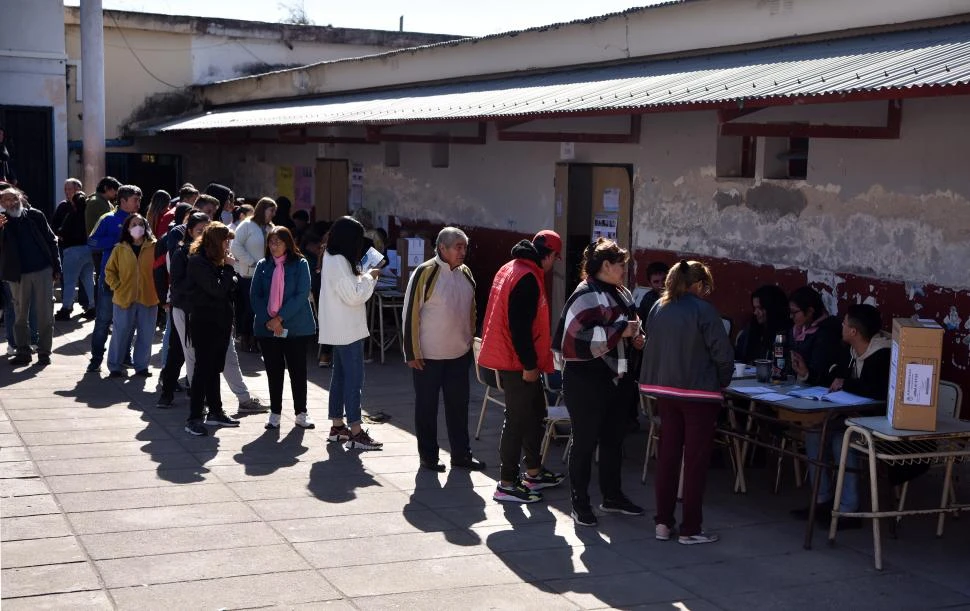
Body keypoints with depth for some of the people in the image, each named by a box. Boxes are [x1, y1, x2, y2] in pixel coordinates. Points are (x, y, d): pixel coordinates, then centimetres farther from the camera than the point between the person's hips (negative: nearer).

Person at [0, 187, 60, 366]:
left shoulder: (35, 215, 1)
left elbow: (51, 240, 5)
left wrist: (56, 267, 1)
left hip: (43, 270, -1)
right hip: (18, 274, 1)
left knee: (45, 313, 2)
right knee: (20, 315, 7)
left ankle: (44, 351, 10)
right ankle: (23, 351, 15)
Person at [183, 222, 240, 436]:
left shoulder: (216, 261, 15)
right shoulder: (198, 262, -13)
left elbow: (230, 286, 16)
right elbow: (217, 289, -21)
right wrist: (228, 268, -12)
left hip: (220, 322, 9)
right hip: (205, 323, -9)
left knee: (214, 368, 15)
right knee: (203, 369, -7)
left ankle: (215, 412, 23)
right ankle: (194, 418, -4)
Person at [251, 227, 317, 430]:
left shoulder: (300, 264, -2)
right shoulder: (263, 265, 6)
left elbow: (302, 295, -10)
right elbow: (255, 296, 2)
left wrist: (280, 318, -16)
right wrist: (268, 320, -11)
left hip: (296, 327, -2)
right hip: (267, 328, 2)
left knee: (298, 371, 3)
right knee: (274, 371, 8)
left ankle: (301, 413, 12)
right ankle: (275, 413, 17)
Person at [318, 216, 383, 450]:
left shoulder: (332, 258, 12)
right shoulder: (339, 262, -19)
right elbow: (353, 296, -21)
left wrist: (364, 278, 7)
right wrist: (369, 278, -9)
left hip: (340, 330, 11)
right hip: (347, 330, -11)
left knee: (340, 375, 15)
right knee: (354, 377, -8)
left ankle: (337, 426, 22)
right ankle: (355, 432, -6)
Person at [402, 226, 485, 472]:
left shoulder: (465, 273, 4)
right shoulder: (425, 273, -15)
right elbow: (410, 313, -13)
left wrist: (470, 341, 16)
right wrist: (412, 352, -14)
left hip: (459, 354, 6)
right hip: (428, 356, -6)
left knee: (459, 405, 12)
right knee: (427, 406, 7)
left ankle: (461, 454, 23)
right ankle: (428, 456, 18)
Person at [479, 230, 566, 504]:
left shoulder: (510, 268, 13)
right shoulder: (527, 278, -19)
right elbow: (520, 326, -24)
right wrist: (529, 364, -20)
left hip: (509, 357, 10)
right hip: (518, 362, -10)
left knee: (535, 413, 19)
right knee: (518, 420, -3)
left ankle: (533, 472, 31)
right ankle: (507, 484, 3)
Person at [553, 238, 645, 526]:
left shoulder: (622, 294, 12)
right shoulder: (585, 296, -15)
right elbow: (579, 337, -26)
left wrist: (636, 338, 6)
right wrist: (621, 330, -25)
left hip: (616, 379, 9)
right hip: (587, 380, -9)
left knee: (613, 439, 17)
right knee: (585, 442, 1)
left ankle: (612, 496, 31)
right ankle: (580, 502, 12)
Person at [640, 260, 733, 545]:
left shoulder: (658, 308, 5)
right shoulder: (703, 310, -13)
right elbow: (722, 352, -14)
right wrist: (722, 381, 3)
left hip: (664, 390, 6)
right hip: (699, 393, -6)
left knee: (668, 455, 13)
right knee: (696, 460, 3)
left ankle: (663, 523, 18)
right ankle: (690, 529, 8)